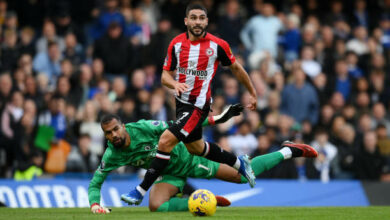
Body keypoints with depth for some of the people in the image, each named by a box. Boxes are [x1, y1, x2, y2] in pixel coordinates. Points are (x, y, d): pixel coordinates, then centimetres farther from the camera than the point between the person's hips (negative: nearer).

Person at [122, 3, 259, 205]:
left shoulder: (217, 45, -9)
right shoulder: (176, 44, 0)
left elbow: (236, 68, 7)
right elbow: (165, 75, 4)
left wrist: (252, 94, 15)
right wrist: (175, 84, -19)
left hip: (198, 105, -6)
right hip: (181, 102, 6)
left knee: (166, 141, -17)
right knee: (195, 148, 22)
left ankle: (141, 190, -11)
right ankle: (239, 163, 44)